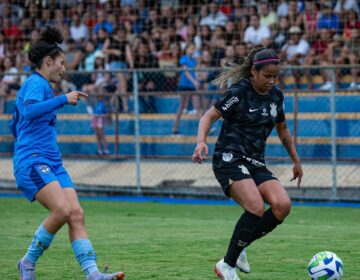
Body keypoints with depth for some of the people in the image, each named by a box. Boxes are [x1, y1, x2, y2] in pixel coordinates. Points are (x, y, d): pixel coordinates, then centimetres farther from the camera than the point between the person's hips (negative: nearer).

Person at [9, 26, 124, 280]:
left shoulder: (41, 85, 24)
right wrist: (63, 100, -23)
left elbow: (15, 125, 34)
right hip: (32, 161, -10)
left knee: (77, 214, -7)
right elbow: (29, 110, -28)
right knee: (62, 210, -24)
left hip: (53, 163, 10)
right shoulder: (35, 83, -5)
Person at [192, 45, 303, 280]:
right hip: (229, 160, -7)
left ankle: (239, 247, 1)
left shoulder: (276, 96, 10)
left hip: (256, 164, 7)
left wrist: (296, 161, 28)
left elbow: (282, 128, 25)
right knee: (256, 208, -28)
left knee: (283, 205, -18)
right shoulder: (239, 92, -10)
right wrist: (202, 142, -28)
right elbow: (209, 117, -10)